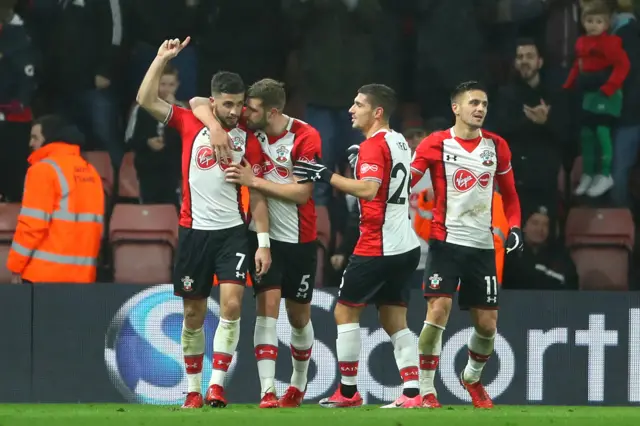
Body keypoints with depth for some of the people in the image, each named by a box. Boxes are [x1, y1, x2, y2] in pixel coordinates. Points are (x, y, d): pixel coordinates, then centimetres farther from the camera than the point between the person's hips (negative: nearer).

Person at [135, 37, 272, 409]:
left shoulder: (248, 141, 0)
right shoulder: (190, 124, 1)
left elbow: (258, 196, 2)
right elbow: (146, 100, -3)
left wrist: (264, 242, -3)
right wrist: (162, 59, -8)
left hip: (232, 232, -1)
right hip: (194, 231, 1)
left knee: (232, 304, -16)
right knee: (193, 313, 5)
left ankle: (217, 383, -11)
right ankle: (194, 390, 14)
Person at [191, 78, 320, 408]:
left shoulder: (306, 137, -15)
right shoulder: (249, 128, -6)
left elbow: (302, 193, -18)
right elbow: (198, 104, -4)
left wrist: (254, 181, -24)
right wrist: (217, 128, -23)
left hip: (299, 239, -1)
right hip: (263, 233, 1)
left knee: (299, 317, 12)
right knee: (267, 307, -13)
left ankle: (298, 384, 35)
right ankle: (267, 391, -18)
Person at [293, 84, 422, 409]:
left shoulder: (374, 145, -14)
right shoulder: (399, 142, 14)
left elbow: (368, 189, -28)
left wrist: (326, 175, -26)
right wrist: (358, 163, 18)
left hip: (377, 246, -9)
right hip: (405, 245, 9)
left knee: (345, 312, 2)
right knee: (395, 321, 10)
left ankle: (348, 391, 4)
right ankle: (411, 393, 0)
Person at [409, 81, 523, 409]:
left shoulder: (497, 146, 7)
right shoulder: (436, 144, -5)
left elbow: (509, 194, 18)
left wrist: (514, 227, 3)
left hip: (482, 245, 4)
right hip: (446, 242, -4)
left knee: (487, 323, 6)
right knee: (438, 310, -19)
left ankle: (472, 378, 34)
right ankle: (426, 391, -10)